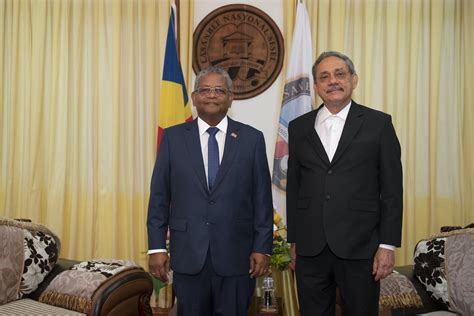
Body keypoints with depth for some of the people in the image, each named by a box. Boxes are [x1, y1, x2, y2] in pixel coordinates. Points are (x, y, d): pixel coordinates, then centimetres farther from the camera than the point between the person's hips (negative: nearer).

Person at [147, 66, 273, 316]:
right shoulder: (173, 137, 4)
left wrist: (262, 248, -3)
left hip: (236, 254, 0)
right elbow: (159, 197, 3)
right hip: (188, 254, 1)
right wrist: (156, 247, -1)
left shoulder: (252, 138, 2)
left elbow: (262, 199, 1)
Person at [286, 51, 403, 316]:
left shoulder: (378, 123, 0)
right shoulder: (299, 127, 8)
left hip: (360, 247, -2)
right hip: (310, 248, 3)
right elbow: (293, 188, 10)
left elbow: (392, 190, -2)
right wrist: (293, 240, 10)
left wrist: (388, 245, -6)